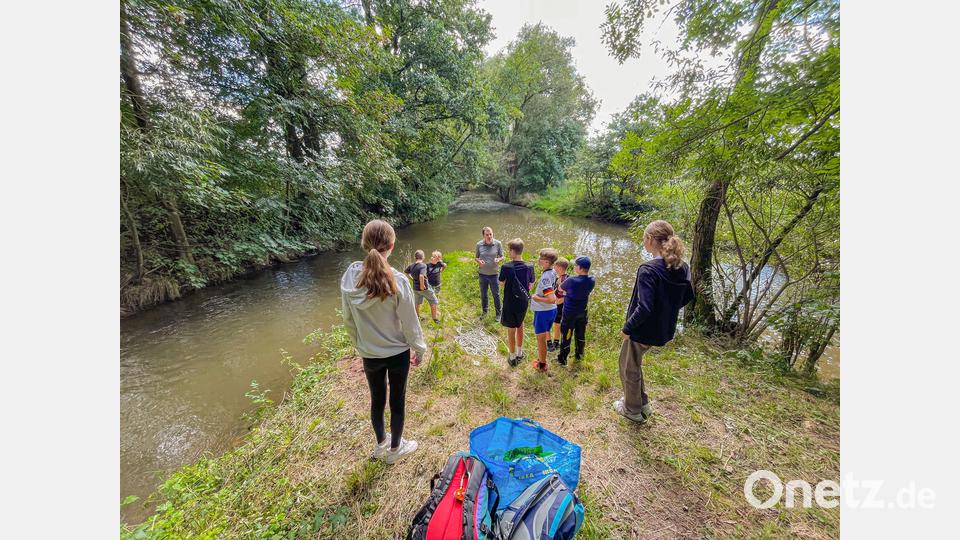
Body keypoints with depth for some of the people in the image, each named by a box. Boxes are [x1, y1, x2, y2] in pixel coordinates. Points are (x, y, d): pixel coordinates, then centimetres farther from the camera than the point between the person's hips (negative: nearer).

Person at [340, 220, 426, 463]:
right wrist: (419, 349, 0)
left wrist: (361, 343, 16)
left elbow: (348, 320, -1)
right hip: (397, 353, -3)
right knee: (397, 401, 19)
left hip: (369, 355, 4)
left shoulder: (349, 278, -12)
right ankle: (395, 449, 42)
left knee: (377, 400, 25)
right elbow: (410, 322, -16)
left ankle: (381, 444, 50)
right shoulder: (397, 280, -25)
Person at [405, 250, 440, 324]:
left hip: (415, 288, 7)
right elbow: (421, 276, -36)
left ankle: (417, 317, 42)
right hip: (424, 288, -7)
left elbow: (405, 272, 13)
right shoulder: (423, 265, -22)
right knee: (434, 302, 10)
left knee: (417, 303, 25)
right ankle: (435, 319, 16)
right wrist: (422, 285, -23)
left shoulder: (411, 265, -1)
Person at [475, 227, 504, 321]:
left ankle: (498, 313, 30)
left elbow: (502, 256, 0)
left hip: (494, 274, -2)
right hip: (483, 274, 2)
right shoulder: (479, 244, -7)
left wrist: (498, 259, -22)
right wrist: (479, 261, -17)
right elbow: (475, 257, 5)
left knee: (496, 294, 11)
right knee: (483, 294, 17)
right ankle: (484, 311, 39)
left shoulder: (498, 243, -10)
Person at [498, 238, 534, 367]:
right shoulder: (529, 267, -9)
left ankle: (513, 358, 26)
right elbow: (530, 285, 2)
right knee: (520, 327, 24)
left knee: (511, 331, 12)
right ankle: (520, 353, 40)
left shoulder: (506, 267, -22)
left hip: (510, 304, -4)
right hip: (523, 304, 4)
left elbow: (501, 283, -6)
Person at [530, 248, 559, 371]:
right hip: (552, 310, 9)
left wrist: (536, 298, -20)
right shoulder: (553, 272, 0)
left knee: (541, 339, 10)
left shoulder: (545, 278, -28)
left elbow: (552, 299, -33)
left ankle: (542, 364, 28)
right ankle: (542, 358, 42)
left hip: (543, 312, -8)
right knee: (544, 336, 24)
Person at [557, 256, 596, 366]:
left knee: (566, 336, 7)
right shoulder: (592, 281, -9)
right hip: (582, 312, 5)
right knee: (580, 334, 21)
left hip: (570, 313, -5)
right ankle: (579, 355, 38)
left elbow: (560, 289, -9)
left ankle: (562, 359, 19)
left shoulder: (571, 281, -27)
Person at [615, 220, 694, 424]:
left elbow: (644, 307, -30)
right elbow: (688, 297, 11)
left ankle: (633, 410, 37)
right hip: (665, 329, 8)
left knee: (630, 368, 16)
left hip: (643, 330, -8)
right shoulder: (682, 268, -2)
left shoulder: (649, 270, -27)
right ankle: (642, 403, 42)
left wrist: (627, 328, -17)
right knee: (630, 361, 28)